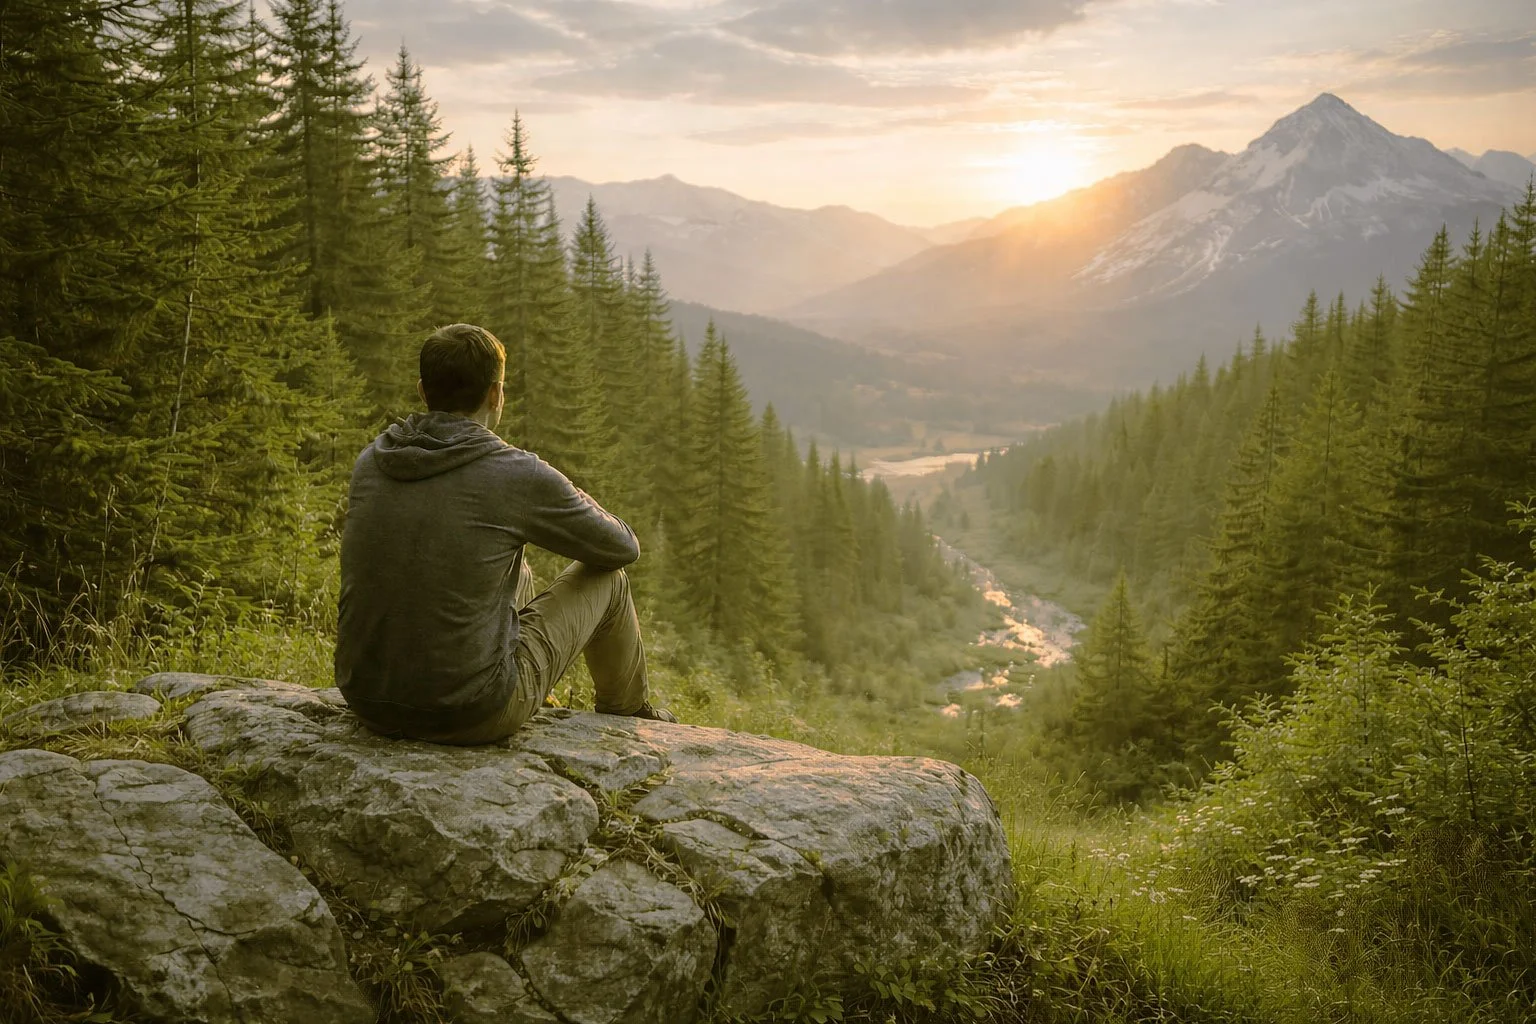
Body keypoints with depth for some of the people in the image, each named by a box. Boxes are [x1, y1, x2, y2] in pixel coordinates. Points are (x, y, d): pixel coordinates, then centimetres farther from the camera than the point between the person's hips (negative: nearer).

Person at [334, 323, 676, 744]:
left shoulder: (370, 461, 1)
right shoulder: (518, 475, -14)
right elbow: (623, 547, 2)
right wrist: (580, 506, 24)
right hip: (471, 716, -6)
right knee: (607, 579, 13)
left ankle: (541, 708, 55)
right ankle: (628, 712, 40)